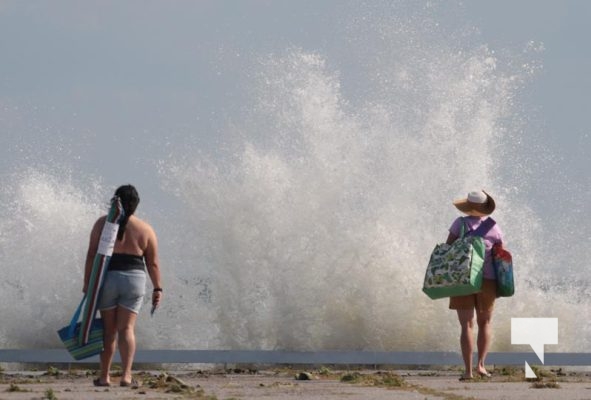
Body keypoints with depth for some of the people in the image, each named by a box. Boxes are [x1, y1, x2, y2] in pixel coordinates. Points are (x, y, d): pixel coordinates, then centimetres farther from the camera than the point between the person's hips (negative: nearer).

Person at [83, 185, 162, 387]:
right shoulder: (145, 229, 2)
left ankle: (104, 376, 14)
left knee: (109, 329, 10)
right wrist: (157, 288, 9)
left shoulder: (103, 223, -2)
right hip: (134, 279, 0)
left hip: (107, 278, 0)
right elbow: (153, 263, 2)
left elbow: (92, 254, -4)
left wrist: (87, 282, 1)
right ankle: (126, 375, -12)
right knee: (127, 328, 0)